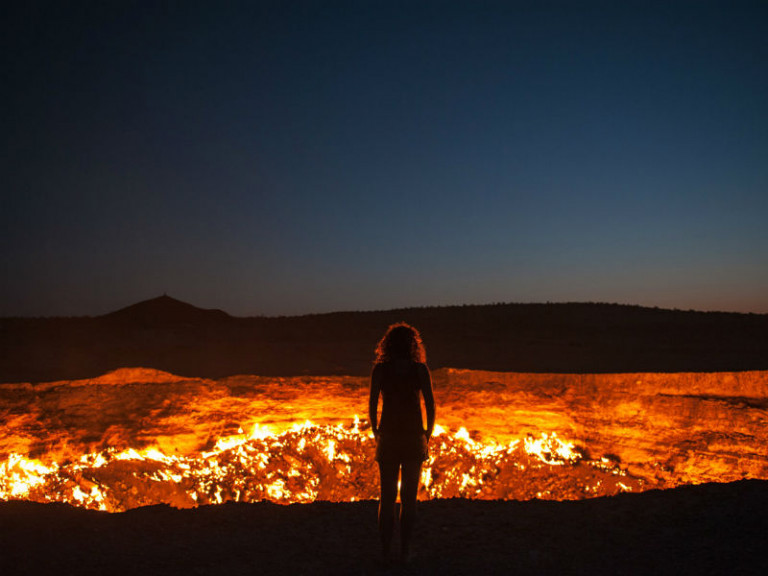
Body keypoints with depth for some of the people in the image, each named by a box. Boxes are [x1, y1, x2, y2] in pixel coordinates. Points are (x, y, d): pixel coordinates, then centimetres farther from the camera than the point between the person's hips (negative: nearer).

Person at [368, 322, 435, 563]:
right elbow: (430, 406, -5)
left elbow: (372, 405, -4)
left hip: (388, 437, 1)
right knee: (409, 497, 10)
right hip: (413, 438, 0)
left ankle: (385, 551, 12)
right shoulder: (420, 369, -4)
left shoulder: (380, 369, -3)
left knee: (387, 496, 11)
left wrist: (376, 432, 9)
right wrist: (428, 434, 6)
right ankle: (405, 550, 12)